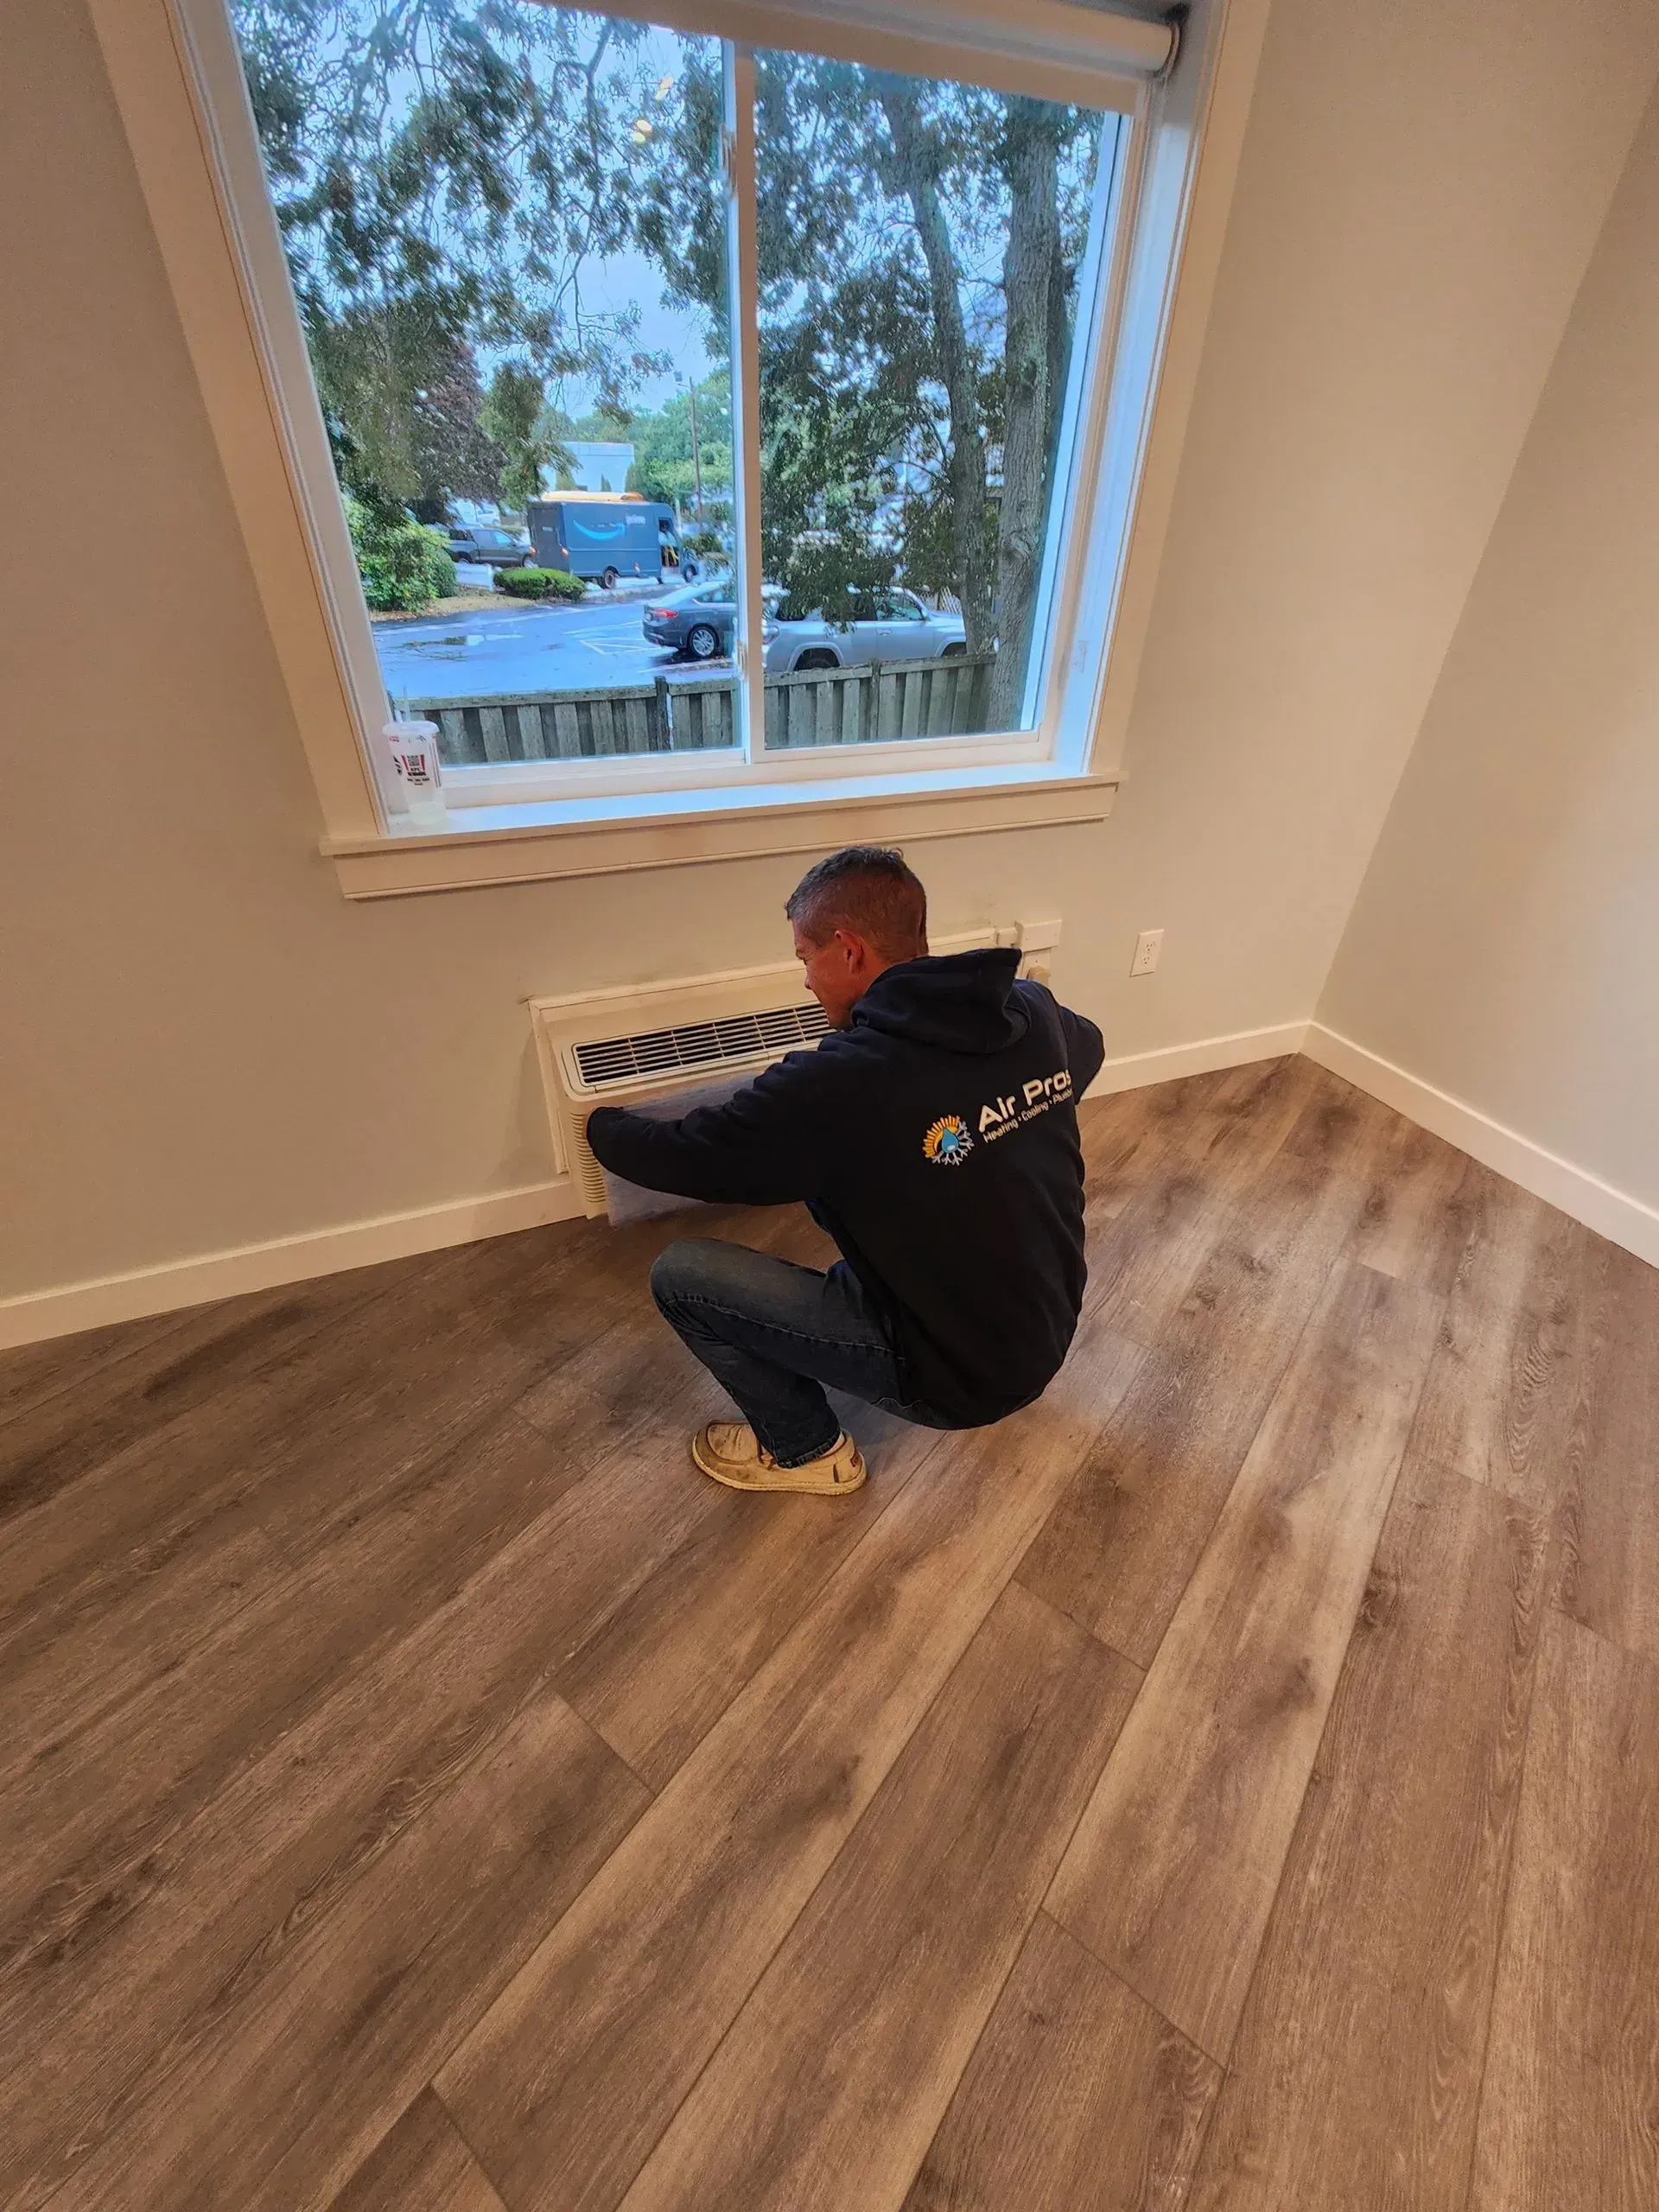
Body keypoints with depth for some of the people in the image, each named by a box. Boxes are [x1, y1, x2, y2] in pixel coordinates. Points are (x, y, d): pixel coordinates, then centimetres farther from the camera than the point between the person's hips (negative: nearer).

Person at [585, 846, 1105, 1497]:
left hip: (957, 1372, -7)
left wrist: (602, 1126, 10)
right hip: (1048, 1330, 7)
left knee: (680, 1276, -7)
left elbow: (679, 1156, -12)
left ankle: (807, 1451, 16)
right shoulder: (1034, 1011, -9)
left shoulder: (835, 1084, -28)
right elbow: (1088, 1045, 17)